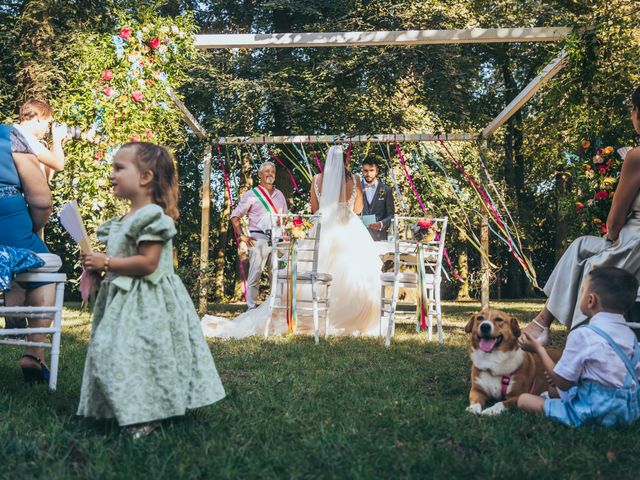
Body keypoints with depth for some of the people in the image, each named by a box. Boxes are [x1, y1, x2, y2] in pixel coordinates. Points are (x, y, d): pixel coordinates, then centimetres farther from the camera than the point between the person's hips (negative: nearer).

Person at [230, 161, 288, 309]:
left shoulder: (279, 195, 19)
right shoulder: (251, 195, 5)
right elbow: (235, 216, 4)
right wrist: (242, 235, -5)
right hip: (259, 238, -5)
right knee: (255, 274, -7)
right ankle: (251, 308, -4)